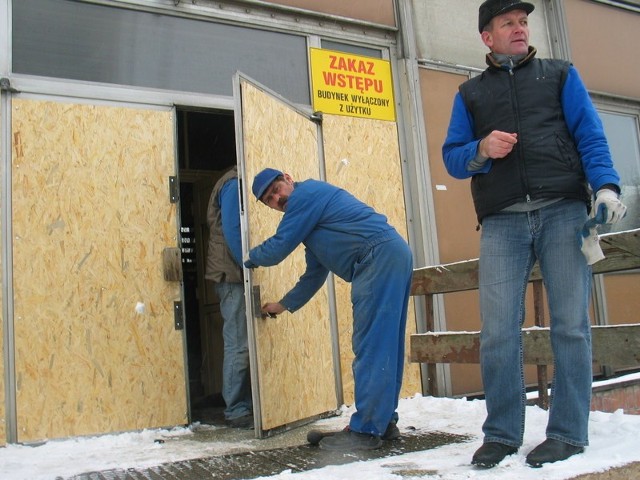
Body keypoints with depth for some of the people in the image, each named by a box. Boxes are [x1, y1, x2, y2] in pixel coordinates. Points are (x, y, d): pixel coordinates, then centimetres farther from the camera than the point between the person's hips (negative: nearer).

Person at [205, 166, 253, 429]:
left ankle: (246, 404, 18)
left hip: (238, 274, 9)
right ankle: (236, 411, 2)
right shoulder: (234, 183, -11)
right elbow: (232, 232, -18)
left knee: (243, 344, 11)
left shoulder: (239, 183, 18)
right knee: (238, 345, -6)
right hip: (232, 274, -9)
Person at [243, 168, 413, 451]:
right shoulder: (309, 212, 29)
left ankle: (366, 430, -7)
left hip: (379, 254, -10)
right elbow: (314, 275, 31)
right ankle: (384, 422, 17)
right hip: (393, 255, 10)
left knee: (371, 345, -10)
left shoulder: (305, 194, 0)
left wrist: (250, 258, 18)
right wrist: (284, 305, 35)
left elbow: (278, 248, -1)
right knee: (383, 346, 11)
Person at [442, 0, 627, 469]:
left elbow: (590, 135, 7)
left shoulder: (560, 74, 19)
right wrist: (480, 152, -8)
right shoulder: (470, 93, 21)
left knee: (570, 324, -3)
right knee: (498, 332, -5)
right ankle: (501, 434, 6)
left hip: (563, 211, 0)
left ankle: (568, 433, 7)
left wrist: (606, 185, -10)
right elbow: (452, 156, 14)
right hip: (501, 222, 1)